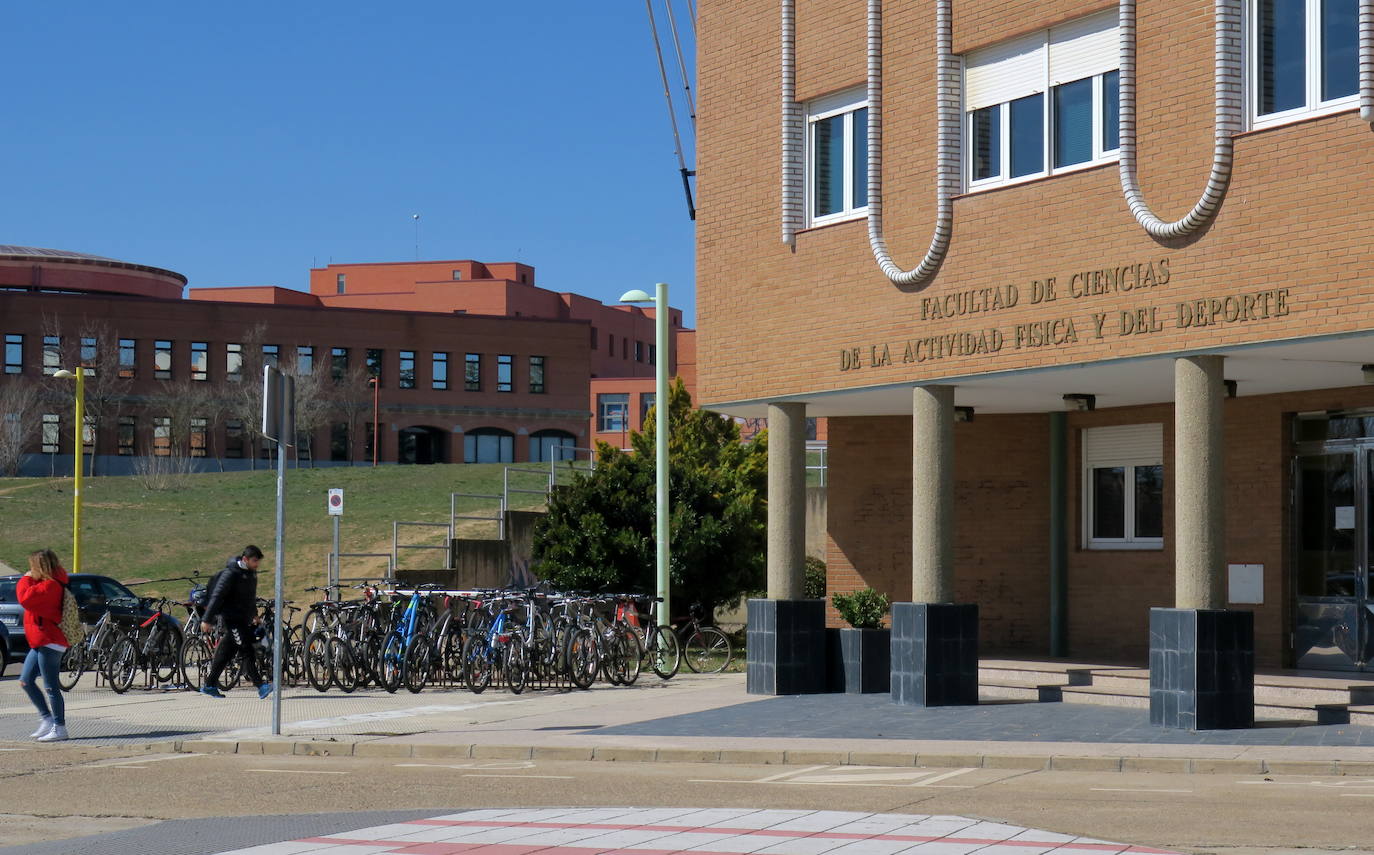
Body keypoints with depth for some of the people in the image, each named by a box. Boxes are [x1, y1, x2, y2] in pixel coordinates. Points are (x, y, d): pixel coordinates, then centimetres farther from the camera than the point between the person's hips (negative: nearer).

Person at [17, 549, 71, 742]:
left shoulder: (49, 585, -17)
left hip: (49, 643, -11)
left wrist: (25, 579, -11)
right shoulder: (47, 584, 16)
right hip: (41, 642, 11)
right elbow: (28, 598, 21)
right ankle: (46, 718, 19)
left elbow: (25, 598, -24)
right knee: (25, 680, 14)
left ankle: (59, 728, -2)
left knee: (51, 687, -7)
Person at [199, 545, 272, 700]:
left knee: (225, 652, 12)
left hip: (244, 619, 8)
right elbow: (217, 596, -16)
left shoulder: (251, 573, 10)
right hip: (232, 618, -8)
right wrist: (207, 620, -18)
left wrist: (254, 615, 30)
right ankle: (260, 686, -19)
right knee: (245, 650, -13)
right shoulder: (231, 574, -16)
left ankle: (209, 685, 19)